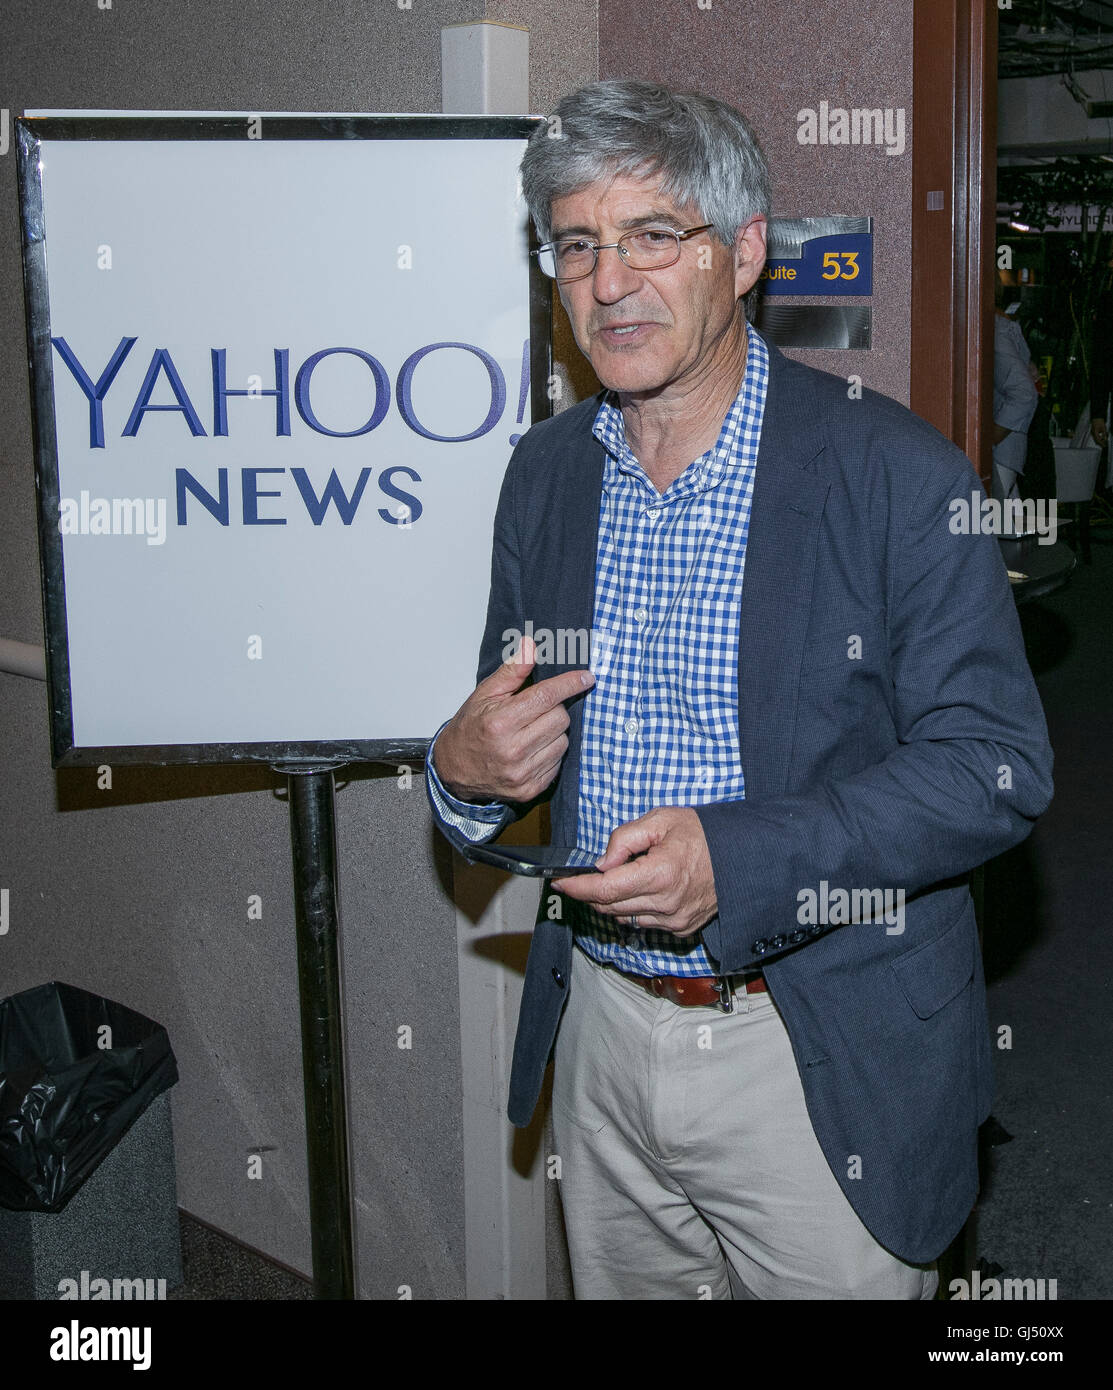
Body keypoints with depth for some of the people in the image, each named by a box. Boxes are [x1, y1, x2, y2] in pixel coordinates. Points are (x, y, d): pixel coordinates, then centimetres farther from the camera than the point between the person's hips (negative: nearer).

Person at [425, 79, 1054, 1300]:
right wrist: (467, 769, -12)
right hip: (602, 1036, 5)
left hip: (822, 1065, -4)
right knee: (621, 1286, 21)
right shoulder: (544, 474, 4)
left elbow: (997, 765, -16)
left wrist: (736, 859, -26)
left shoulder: (894, 472, -13)